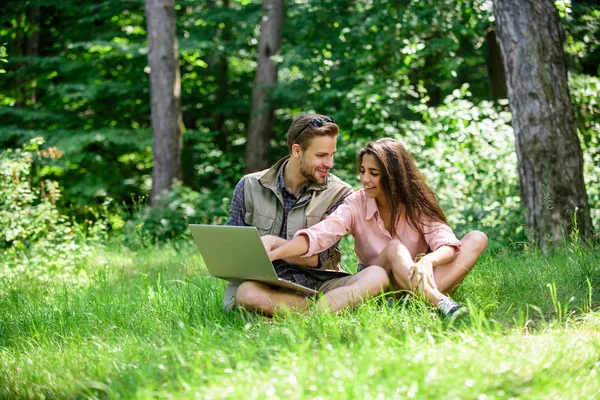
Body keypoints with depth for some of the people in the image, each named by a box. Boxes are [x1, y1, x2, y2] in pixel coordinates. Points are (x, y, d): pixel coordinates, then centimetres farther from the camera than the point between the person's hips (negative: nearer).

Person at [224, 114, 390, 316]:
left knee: (377, 275, -27)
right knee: (247, 292, -36)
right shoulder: (250, 187, 6)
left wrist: (274, 243, -18)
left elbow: (318, 258, -4)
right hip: (270, 286, 0)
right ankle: (340, 304, -31)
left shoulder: (339, 193, 3)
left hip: (319, 283, 0)